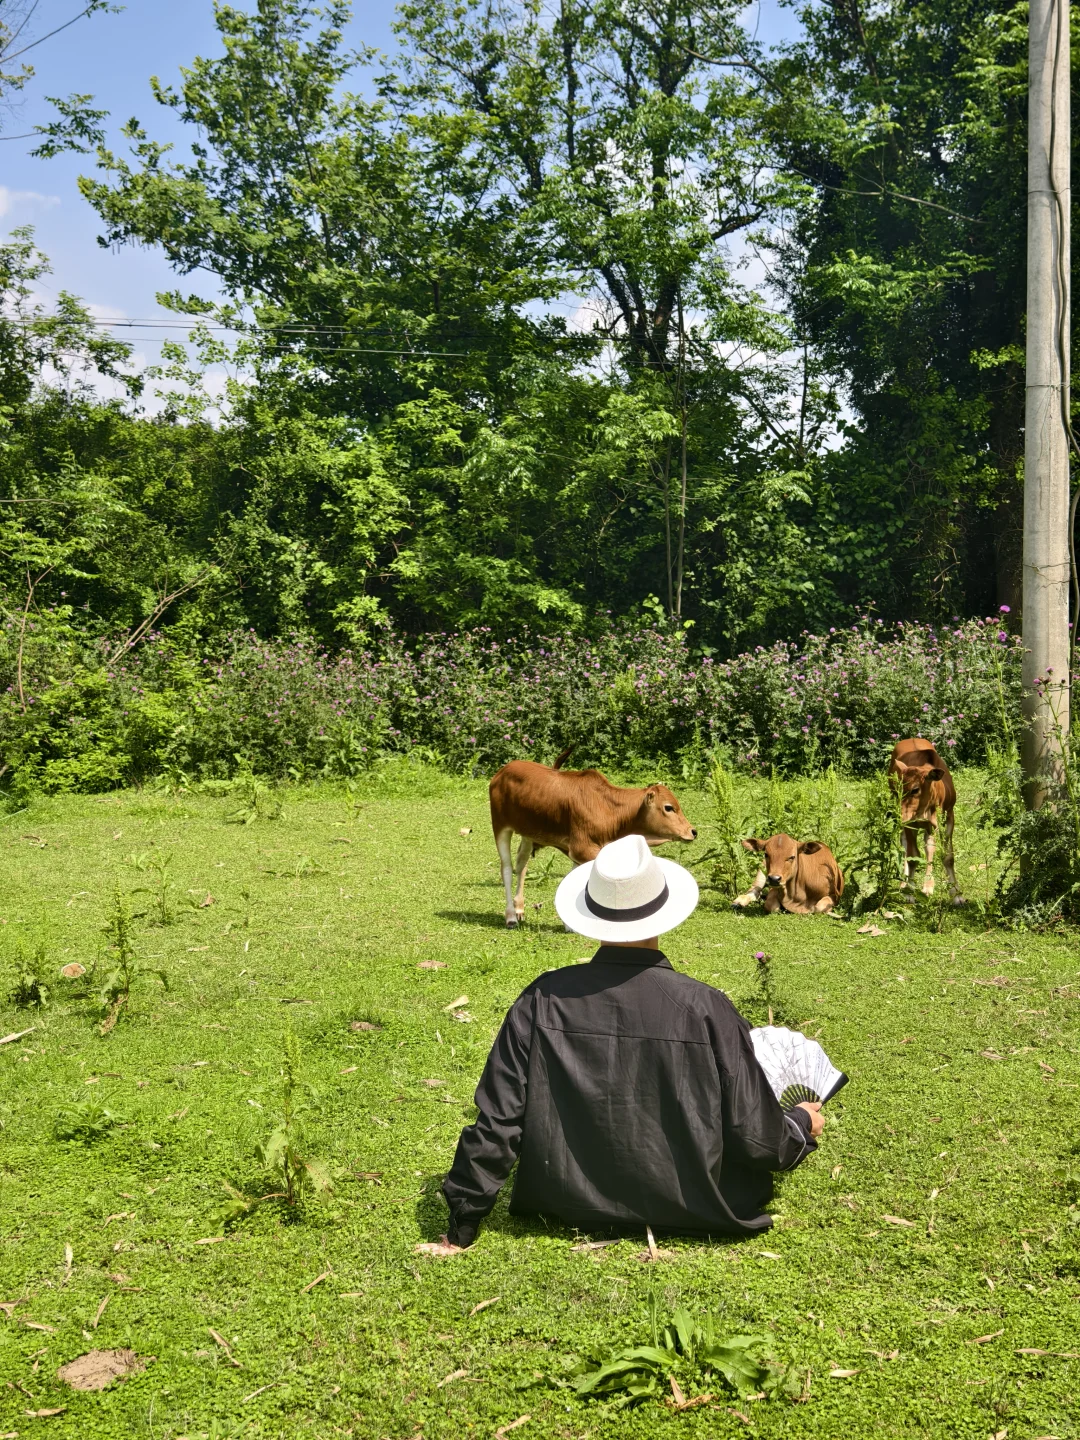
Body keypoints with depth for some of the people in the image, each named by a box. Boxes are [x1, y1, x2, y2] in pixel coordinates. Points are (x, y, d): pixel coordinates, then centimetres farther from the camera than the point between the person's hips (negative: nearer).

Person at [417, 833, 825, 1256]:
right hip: (692, 1213, -2)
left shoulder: (543, 1000, -18)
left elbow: (497, 1122, -14)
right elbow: (755, 1139, -16)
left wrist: (460, 1230, -3)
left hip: (571, 1206, 3)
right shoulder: (706, 1009, -23)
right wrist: (802, 1125, 8)